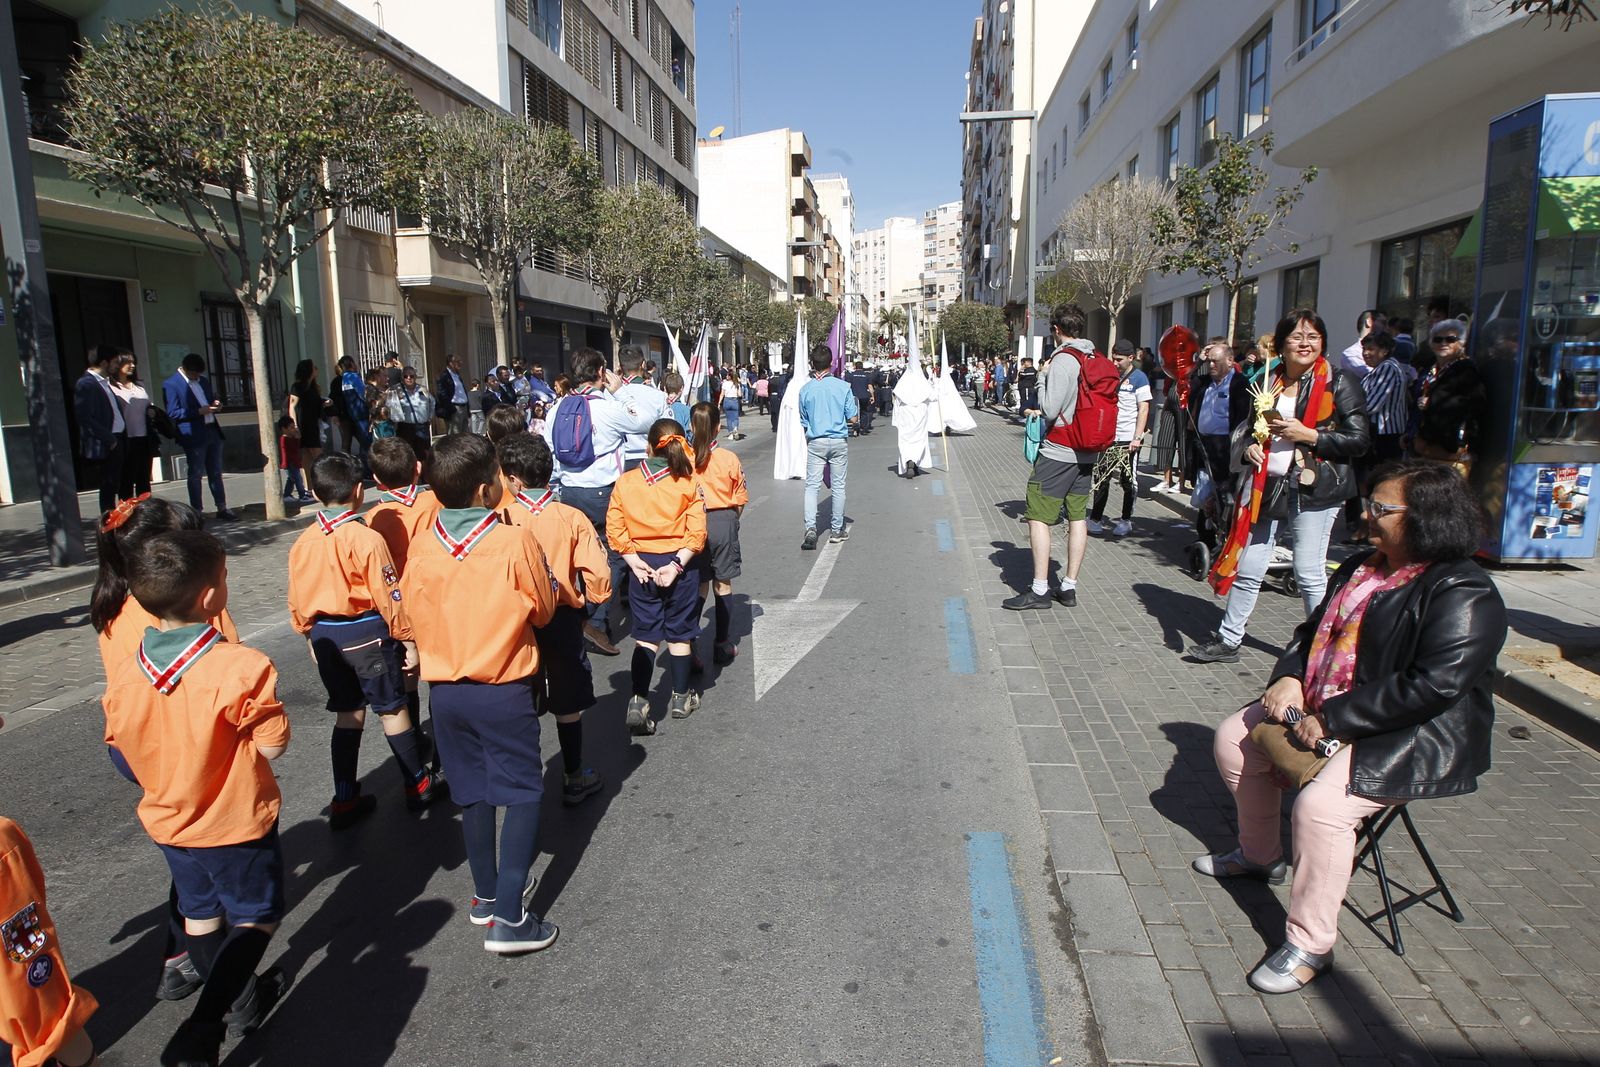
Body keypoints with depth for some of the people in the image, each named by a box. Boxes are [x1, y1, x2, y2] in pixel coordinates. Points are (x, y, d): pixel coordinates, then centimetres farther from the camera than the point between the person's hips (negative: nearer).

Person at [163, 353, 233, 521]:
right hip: (193, 436, -6)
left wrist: (216, 405, 4)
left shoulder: (204, 381, 15)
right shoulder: (170, 385, -7)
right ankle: (196, 511, 7)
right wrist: (199, 411, -19)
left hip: (213, 432, 6)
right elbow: (172, 413, -12)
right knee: (195, 474, 0)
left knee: (216, 473, 10)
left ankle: (222, 508, 15)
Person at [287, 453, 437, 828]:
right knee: (392, 710, 9)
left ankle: (344, 800, 20)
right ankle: (417, 786, 23)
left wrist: (311, 636, 22)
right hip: (367, 634, -5)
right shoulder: (367, 539, -18)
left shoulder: (302, 542, -1)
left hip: (325, 636, 5)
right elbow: (389, 596, -14)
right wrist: (407, 639, -4)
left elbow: (298, 601, 8)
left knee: (348, 713, 15)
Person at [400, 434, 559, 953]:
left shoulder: (421, 548, -5)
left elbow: (414, 615, 7)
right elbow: (544, 611, -5)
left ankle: (486, 896, 33)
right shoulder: (516, 542, -17)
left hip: (444, 690, 5)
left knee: (474, 794, 18)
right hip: (503, 691, -5)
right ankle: (509, 918, 3)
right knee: (523, 795, 6)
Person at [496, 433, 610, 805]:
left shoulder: (502, 519, -13)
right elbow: (599, 573, -14)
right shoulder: (572, 518, -11)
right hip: (562, 620, 0)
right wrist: (593, 598, 6)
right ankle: (574, 779, 26)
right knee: (568, 705, 14)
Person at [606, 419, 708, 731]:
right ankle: (680, 698, 27)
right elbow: (696, 532, -15)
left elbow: (615, 529, -6)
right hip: (677, 563, -1)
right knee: (679, 633, 14)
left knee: (646, 635, 11)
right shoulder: (688, 485, -9)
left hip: (642, 565, 1)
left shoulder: (625, 482, -3)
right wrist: (677, 564, -12)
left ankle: (638, 700, -2)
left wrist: (633, 561, -5)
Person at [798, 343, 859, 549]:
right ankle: (837, 530, 18)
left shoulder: (805, 389, -3)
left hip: (815, 442, 0)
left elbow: (804, 423, 5)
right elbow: (853, 418, -4)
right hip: (839, 441, 0)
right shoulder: (843, 386, -7)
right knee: (838, 486, 10)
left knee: (812, 486, 1)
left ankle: (811, 528, -16)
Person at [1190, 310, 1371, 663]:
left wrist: (1309, 435, -16)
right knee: (1247, 568, 8)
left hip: (1314, 488, -5)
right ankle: (1228, 640, 19)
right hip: (1267, 485, 5)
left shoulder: (1339, 383, -4)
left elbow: (1359, 440, -7)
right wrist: (1251, 446, 0)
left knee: (1309, 573, -1)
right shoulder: (1268, 382, 11)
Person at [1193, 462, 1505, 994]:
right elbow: (1314, 630, 16)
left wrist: (1332, 720, -26)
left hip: (1416, 740, -9)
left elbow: (1432, 686, -28)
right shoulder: (1362, 567, 8)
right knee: (1235, 737, 10)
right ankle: (1259, 855, 30)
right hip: (1325, 713, 10)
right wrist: (1289, 677, -4)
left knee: (1320, 805, -30)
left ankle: (1310, 944, -9)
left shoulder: (1462, 596, -20)